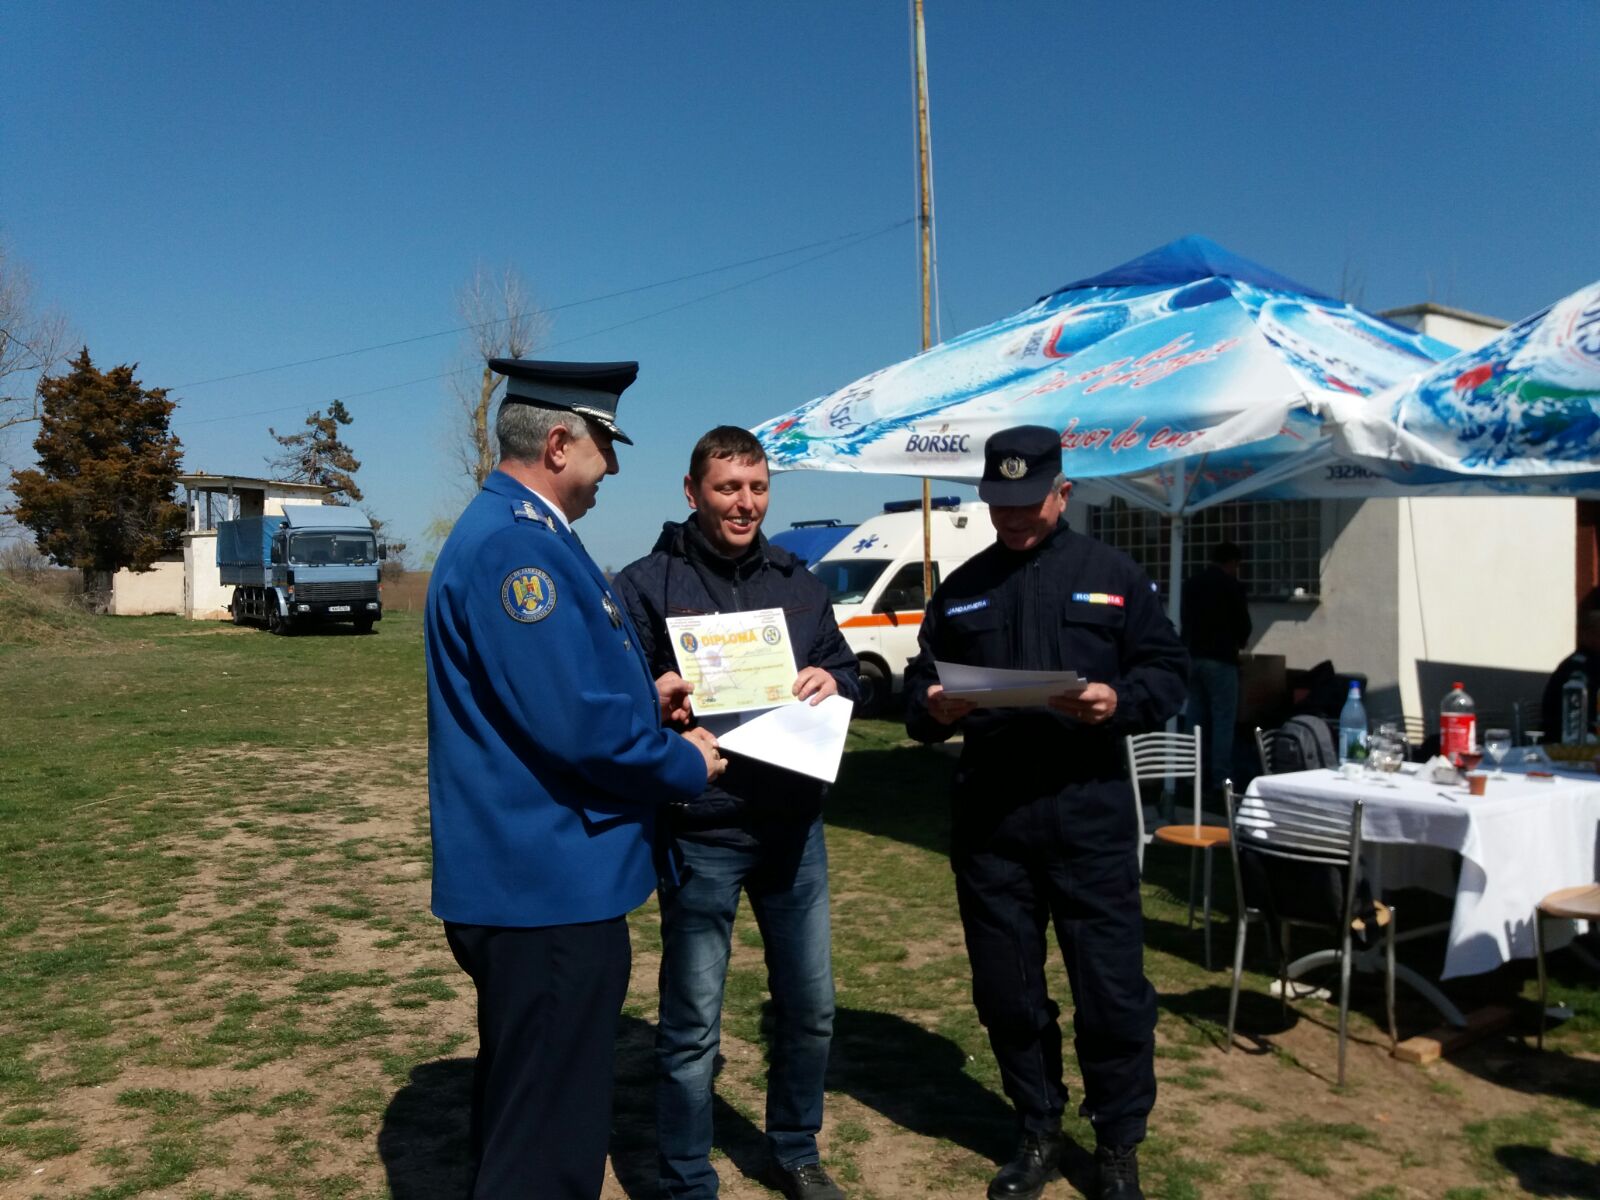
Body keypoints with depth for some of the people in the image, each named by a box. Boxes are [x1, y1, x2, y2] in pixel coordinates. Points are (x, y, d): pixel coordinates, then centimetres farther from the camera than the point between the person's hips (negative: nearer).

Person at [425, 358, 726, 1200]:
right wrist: (687, 767, -10)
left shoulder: (517, 532, 13)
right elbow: (575, 726, -27)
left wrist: (641, 695, 9)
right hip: (550, 884, -11)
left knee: (522, 1114, 25)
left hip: (529, 876, 11)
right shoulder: (516, 544, -21)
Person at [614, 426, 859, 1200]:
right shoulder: (646, 583, -5)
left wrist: (830, 682, -9)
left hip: (794, 827, 5)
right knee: (692, 1026, 6)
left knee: (810, 1007, 17)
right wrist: (653, 696, -28)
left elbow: (843, 670, 14)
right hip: (700, 834, -5)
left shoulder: (796, 582, 10)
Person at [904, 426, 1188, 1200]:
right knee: (1005, 989, 11)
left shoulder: (1113, 576, 5)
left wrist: (1120, 702, -17)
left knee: (1111, 988, 3)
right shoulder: (959, 589, 12)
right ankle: (1038, 1134, 31)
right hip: (986, 819, 3)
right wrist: (933, 710, -10)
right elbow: (918, 689, 13)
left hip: (1088, 814, -3)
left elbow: (1168, 672, 3)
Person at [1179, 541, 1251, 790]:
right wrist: (1239, 641, 17)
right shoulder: (1232, 585, -8)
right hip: (1220, 658, -6)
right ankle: (1220, 778, -4)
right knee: (1223, 720, -2)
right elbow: (1244, 624, -3)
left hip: (1192, 656, 6)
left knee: (1196, 718, 11)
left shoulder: (1191, 583, 10)